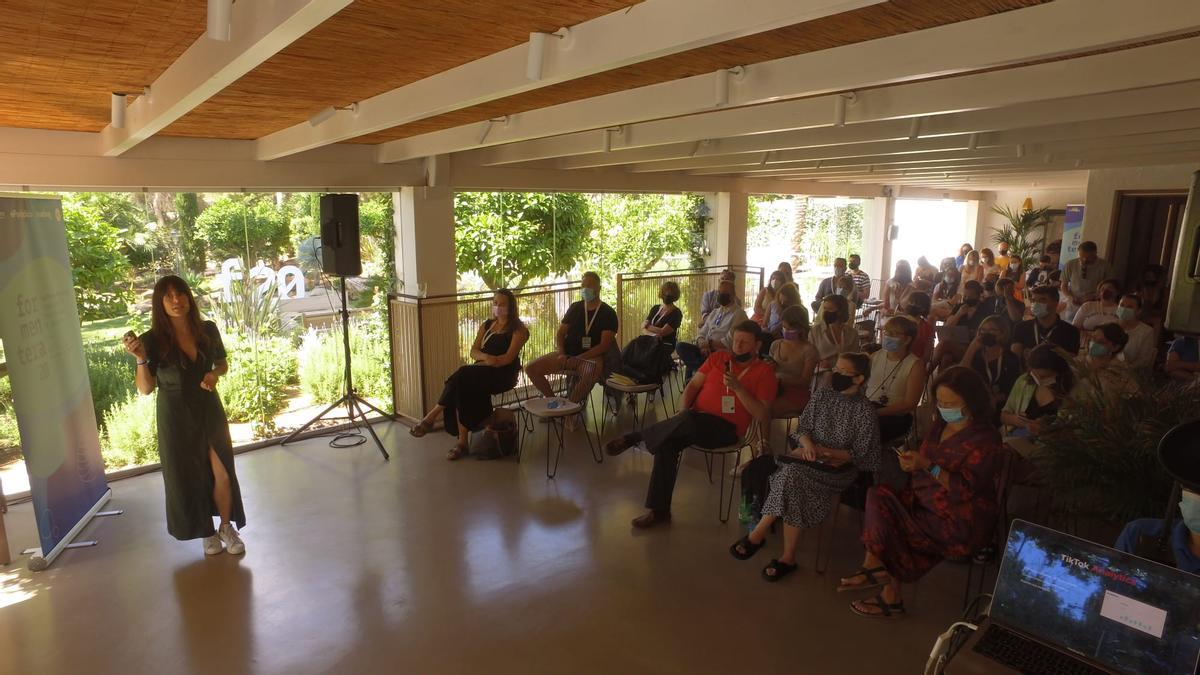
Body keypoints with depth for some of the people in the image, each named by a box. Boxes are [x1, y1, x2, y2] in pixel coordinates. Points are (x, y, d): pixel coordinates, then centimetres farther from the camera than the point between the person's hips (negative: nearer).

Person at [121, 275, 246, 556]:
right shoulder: (153, 340, -13)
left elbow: (223, 363, 11)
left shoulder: (208, 330, -6)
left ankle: (227, 527, 25)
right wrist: (141, 359, -26)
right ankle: (207, 533, 30)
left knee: (223, 473, 3)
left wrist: (214, 374, -11)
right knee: (190, 477, 11)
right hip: (176, 416, -2)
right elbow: (146, 389, -10)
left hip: (209, 409, 2)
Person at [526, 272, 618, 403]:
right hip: (567, 354, 5)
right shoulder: (575, 307, 13)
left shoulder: (608, 313, -1)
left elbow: (605, 345, -11)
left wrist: (579, 358, -19)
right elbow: (560, 333, 14)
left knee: (592, 372, -41)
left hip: (590, 357, -5)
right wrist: (561, 354, -6)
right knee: (531, 368, -12)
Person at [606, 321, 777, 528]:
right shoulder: (718, 357, 16)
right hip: (696, 421, 5)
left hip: (726, 429, -4)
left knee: (689, 420, -37)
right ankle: (659, 510, -14)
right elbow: (694, 384, 13)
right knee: (666, 443, -26)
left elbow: (763, 417, -6)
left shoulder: (764, 372, 3)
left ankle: (634, 437, -19)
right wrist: (684, 409, -7)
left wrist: (738, 388, -16)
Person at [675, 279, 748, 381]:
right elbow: (701, 334, 13)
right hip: (706, 350, 8)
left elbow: (729, 342, -14)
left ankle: (695, 368, -6)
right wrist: (702, 344, -10)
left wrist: (708, 343, -6)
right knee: (680, 346, -18)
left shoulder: (738, 314, -5)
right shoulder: (715, 312, 19)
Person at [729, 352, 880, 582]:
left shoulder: (864, 410, -7)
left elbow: (860, 454, -6)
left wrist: (826, 452, -17)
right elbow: (803, 427, 10)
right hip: (810, 457, 4)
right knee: (792, 475, -29)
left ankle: (758, 534, -14)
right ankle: (787, 558, -21)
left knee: (792, 475, -29)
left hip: (840, 466, -4)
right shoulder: (822, 395, 7)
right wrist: (807, 443, -12)